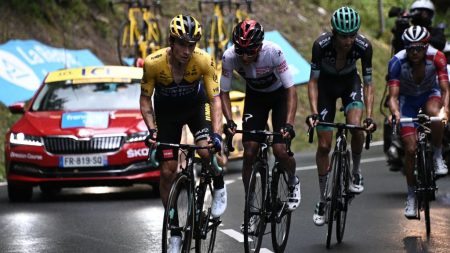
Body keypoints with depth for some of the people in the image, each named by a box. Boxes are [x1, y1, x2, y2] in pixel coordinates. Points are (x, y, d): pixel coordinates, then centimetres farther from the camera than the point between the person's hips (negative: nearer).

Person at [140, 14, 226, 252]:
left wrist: (216, 134, -38)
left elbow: (215, 99, -26)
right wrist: (151, 130, -27)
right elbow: (145, 98, -15)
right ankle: (173, 229, 12)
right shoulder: (154, 63, -30)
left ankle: (219, 189, 5)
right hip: (167, 112, 1)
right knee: (167, 172, -3)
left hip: (195, 106, 0)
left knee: (207, 150, -27)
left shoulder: (204, 61, -30)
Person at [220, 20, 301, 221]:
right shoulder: (229, 57, -28)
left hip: (279, 94, -2)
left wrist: (289, 123, -41)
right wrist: (229, 121, -32)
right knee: (249, 152, -10)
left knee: (279, 150, -15)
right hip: (255, 96, 2)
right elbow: (224, 92, -16)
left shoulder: (273, 52, -35)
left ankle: (293, 182, 18)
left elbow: (291, 90, -31)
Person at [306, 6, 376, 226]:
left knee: (356, 127, -27)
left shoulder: (364, 46, -29)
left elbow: (368, 84, -21)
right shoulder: (321, 45, -32)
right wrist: (313, 113, -35)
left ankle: (356, 172, 0)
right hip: (326, 84, 0)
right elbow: (313, 82, -24)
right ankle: (323, 199, 9)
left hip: (350, 83, 0)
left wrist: (369, 116, -31)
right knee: (324, 145, -4)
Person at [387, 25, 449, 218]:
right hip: (408, 99, 0)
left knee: (434, 114, -38)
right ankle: (411, 197, 7)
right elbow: (393, 95, -33)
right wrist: (394, 112, -54)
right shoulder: (397, 62, -30)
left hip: (430, 94, 0)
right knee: (410, 149, -9)